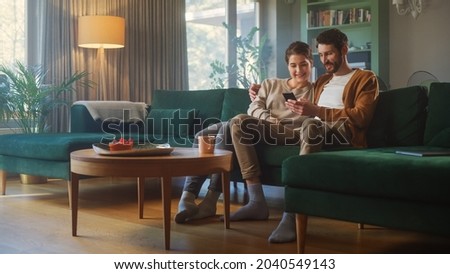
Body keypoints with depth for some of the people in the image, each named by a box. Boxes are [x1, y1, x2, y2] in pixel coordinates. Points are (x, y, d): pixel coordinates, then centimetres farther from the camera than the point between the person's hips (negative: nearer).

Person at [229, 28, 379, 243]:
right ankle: (257, 201, -18)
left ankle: (291, 215, -46)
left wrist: (316, 111, -15)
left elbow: (360, 117, -4)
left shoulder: (365, 79, 12)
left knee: (311, 125, -45)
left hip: (340, 133, -7)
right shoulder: (322, 81, 34)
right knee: (239, 123, -7)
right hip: (308, 131, 7)